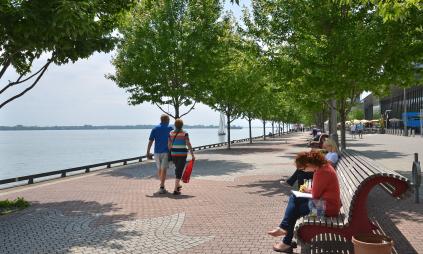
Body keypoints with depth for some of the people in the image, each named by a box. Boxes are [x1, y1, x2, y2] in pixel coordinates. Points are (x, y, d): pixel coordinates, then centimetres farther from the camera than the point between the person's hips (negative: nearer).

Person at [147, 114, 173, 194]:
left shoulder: (155, 129, 3)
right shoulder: (170, 128, -2)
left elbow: (150, 141, -3)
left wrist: (148, 152, -1)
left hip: (157, 152, 3)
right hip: (166, 152, -3)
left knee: (159, 169, 17)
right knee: (164, 169, -4)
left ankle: (162, 185, 29)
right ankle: (161, 187, -11)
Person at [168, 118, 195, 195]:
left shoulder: (171, 133, 1)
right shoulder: (184, 133, -9)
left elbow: (169, 145, 2)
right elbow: (189, 144, -11)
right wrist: (192, 155, -5)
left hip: (174, 154, 4)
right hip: (182, 154, -4)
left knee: (178, 168, 25)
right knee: (179, 171, -3)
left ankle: (178, 185, 39)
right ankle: (175, 190, -10)